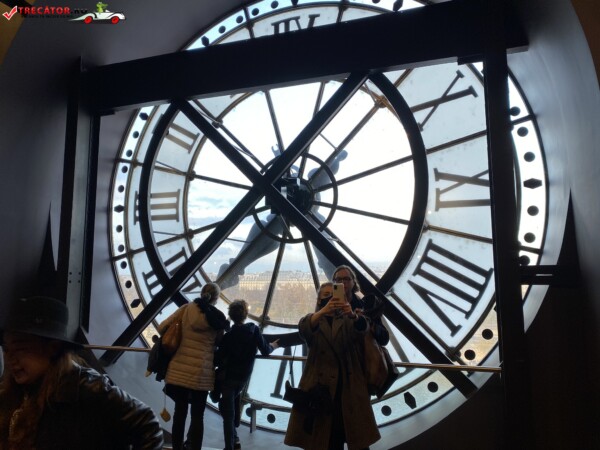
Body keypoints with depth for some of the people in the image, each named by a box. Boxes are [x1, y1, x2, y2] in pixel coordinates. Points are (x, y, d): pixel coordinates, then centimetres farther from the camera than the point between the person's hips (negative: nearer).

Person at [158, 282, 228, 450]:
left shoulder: (186, 308, 1)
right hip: (201, 373, -2)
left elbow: (162, 327, 2)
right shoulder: (219, 318, -1)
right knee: (197, 415, 10)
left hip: (179, 370, 2)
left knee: (180, 412, 15)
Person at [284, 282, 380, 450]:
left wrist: (352, 314, -34)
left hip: (348, 385, 1)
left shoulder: (347, 320, 12)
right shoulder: (313, 319, 10)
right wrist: (323, 311, -34)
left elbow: (362, 328, -11)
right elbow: (303, 328, -15)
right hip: (320, 385, -1)